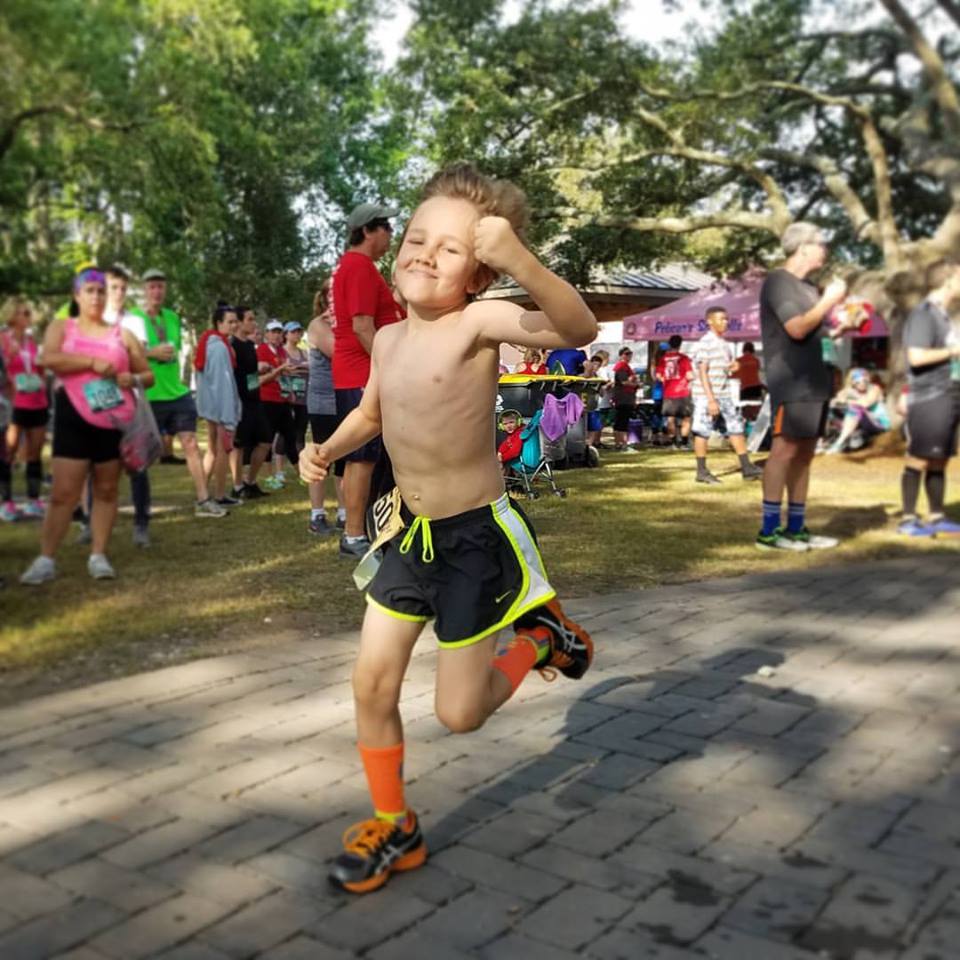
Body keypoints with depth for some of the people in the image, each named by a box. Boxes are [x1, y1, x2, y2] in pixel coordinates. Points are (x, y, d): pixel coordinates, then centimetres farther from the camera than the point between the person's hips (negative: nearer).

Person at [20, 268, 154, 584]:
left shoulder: (122, 335, 11)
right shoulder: (61, 327, 8)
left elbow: (148, 374, 13)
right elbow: (49, 359, -12)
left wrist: (134, 379, -9)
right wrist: (92, 362, -18)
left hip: (113, 421, 2)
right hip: (74, 419, -2)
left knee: (106, 490, 6)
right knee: (64, 492, -6)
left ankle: (98, 556, 13)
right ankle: (45, 559, 0)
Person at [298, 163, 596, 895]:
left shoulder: (480, 323, -19)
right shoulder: (389, 338, 3)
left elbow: (579, 330, -37)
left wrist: (520, 261, -52)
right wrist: (329, 449, 5)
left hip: (476, 537, -7)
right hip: (412, 534, 7)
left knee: (459, 713, 3)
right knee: (371, 685, 9)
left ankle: (540, 636, 31)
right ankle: (395, 829, 30)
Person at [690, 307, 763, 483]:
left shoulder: (724, 344, 14)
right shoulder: (705, 343, -11)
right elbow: (703, 372, -16)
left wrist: (732, 367, 0)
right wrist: (711, 400, -20)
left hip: (724, 394, 8)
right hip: (706, 394, -8)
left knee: (736, 426, 6)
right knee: (703, 431, -1)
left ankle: (747, 468, 10)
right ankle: (701, 472, 6)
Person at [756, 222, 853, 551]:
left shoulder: (808, 288, 21)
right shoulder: (777, 281, -7)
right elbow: (797, 329, -17)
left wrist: (841, 325, 11)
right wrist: (829, 300, -9)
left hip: (814, 382, 9)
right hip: (791, 383, -9)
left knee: (804, 453, 8)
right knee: (784, 450, -12)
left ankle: (795, 527, 12)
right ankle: (769, 530, -10)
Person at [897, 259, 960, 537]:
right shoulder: (923, 314, -12)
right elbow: (916, 356, -22)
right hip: (929, 399, -9)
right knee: (918, 460, -5)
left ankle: (937, 518, 18)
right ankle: (908, 519, 0)